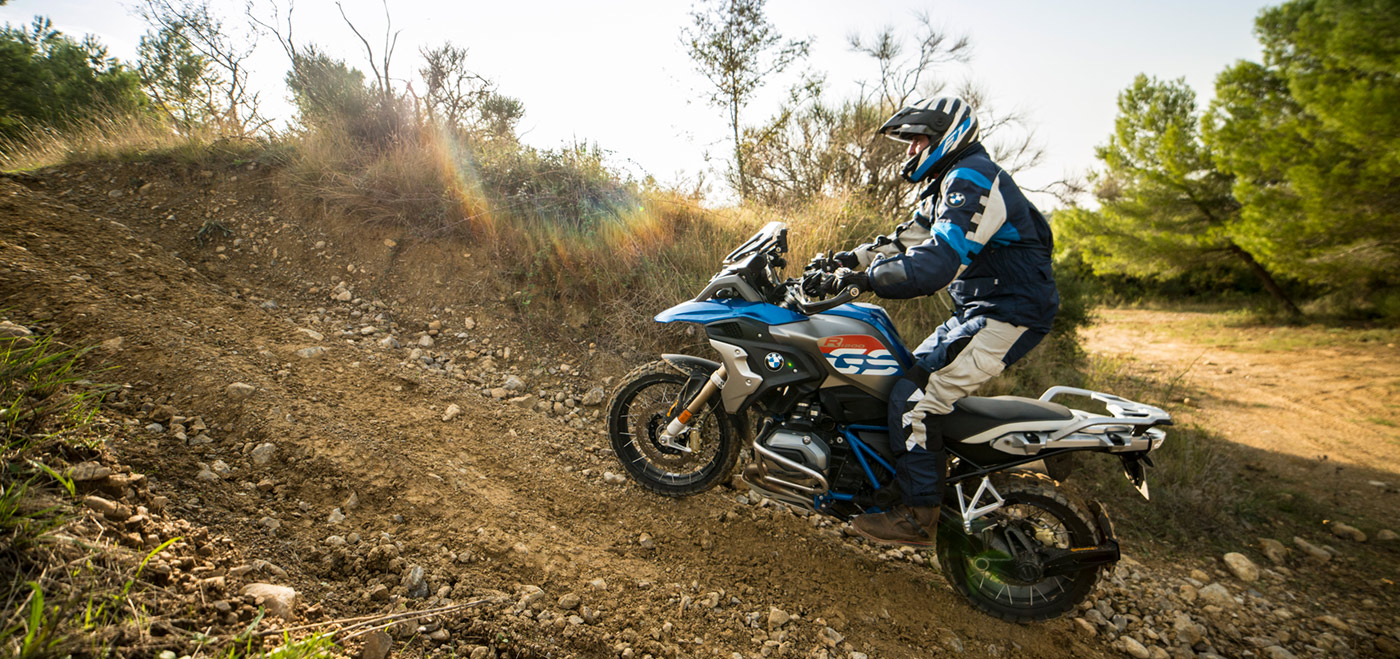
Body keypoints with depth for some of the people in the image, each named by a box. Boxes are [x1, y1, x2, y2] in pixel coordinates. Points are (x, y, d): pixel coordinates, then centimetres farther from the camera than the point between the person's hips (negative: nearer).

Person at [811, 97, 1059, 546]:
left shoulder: (972, 180, -17)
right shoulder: (948, 183, 18)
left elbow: (935, 263, -29)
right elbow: (908, 239, 19)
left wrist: (864, 278, -27)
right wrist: (850, 258, 7)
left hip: (1006, 318, -11)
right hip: (982, 311, 11)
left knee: (915, 398, -16)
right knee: (910, 372, 16)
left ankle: (919, 515, -6)